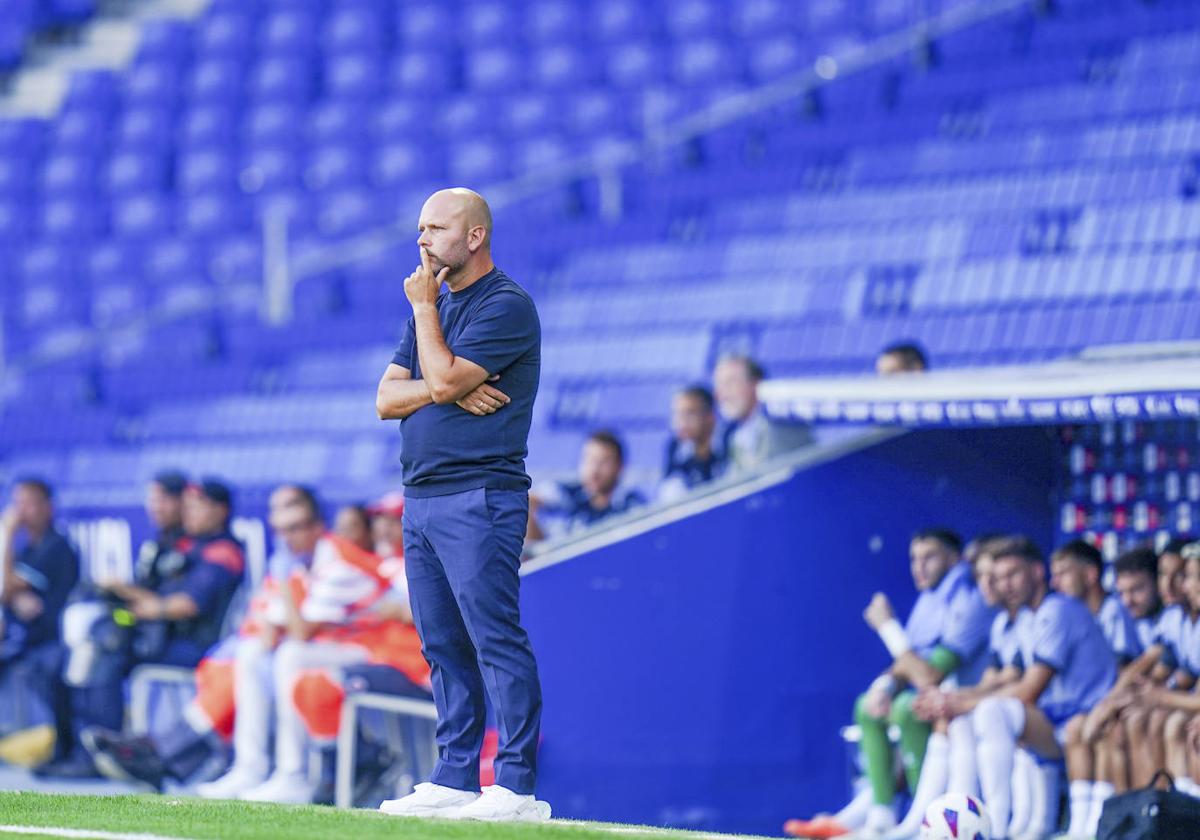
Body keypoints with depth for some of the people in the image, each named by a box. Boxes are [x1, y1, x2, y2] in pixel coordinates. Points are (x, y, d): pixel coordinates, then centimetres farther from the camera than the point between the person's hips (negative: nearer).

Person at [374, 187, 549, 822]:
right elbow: (387, 399, 11)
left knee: (496, 639, -12)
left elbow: (443, 377, -18)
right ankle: (454, 780, 15)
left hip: (478, 498, -9)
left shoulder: (506, 306, -7)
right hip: (421, 500, 9)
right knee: (444, 647, 10)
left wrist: (424, 307, -4)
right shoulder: (433, 308, 19)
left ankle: (517, 787, -14)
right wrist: (447, 391, -8)